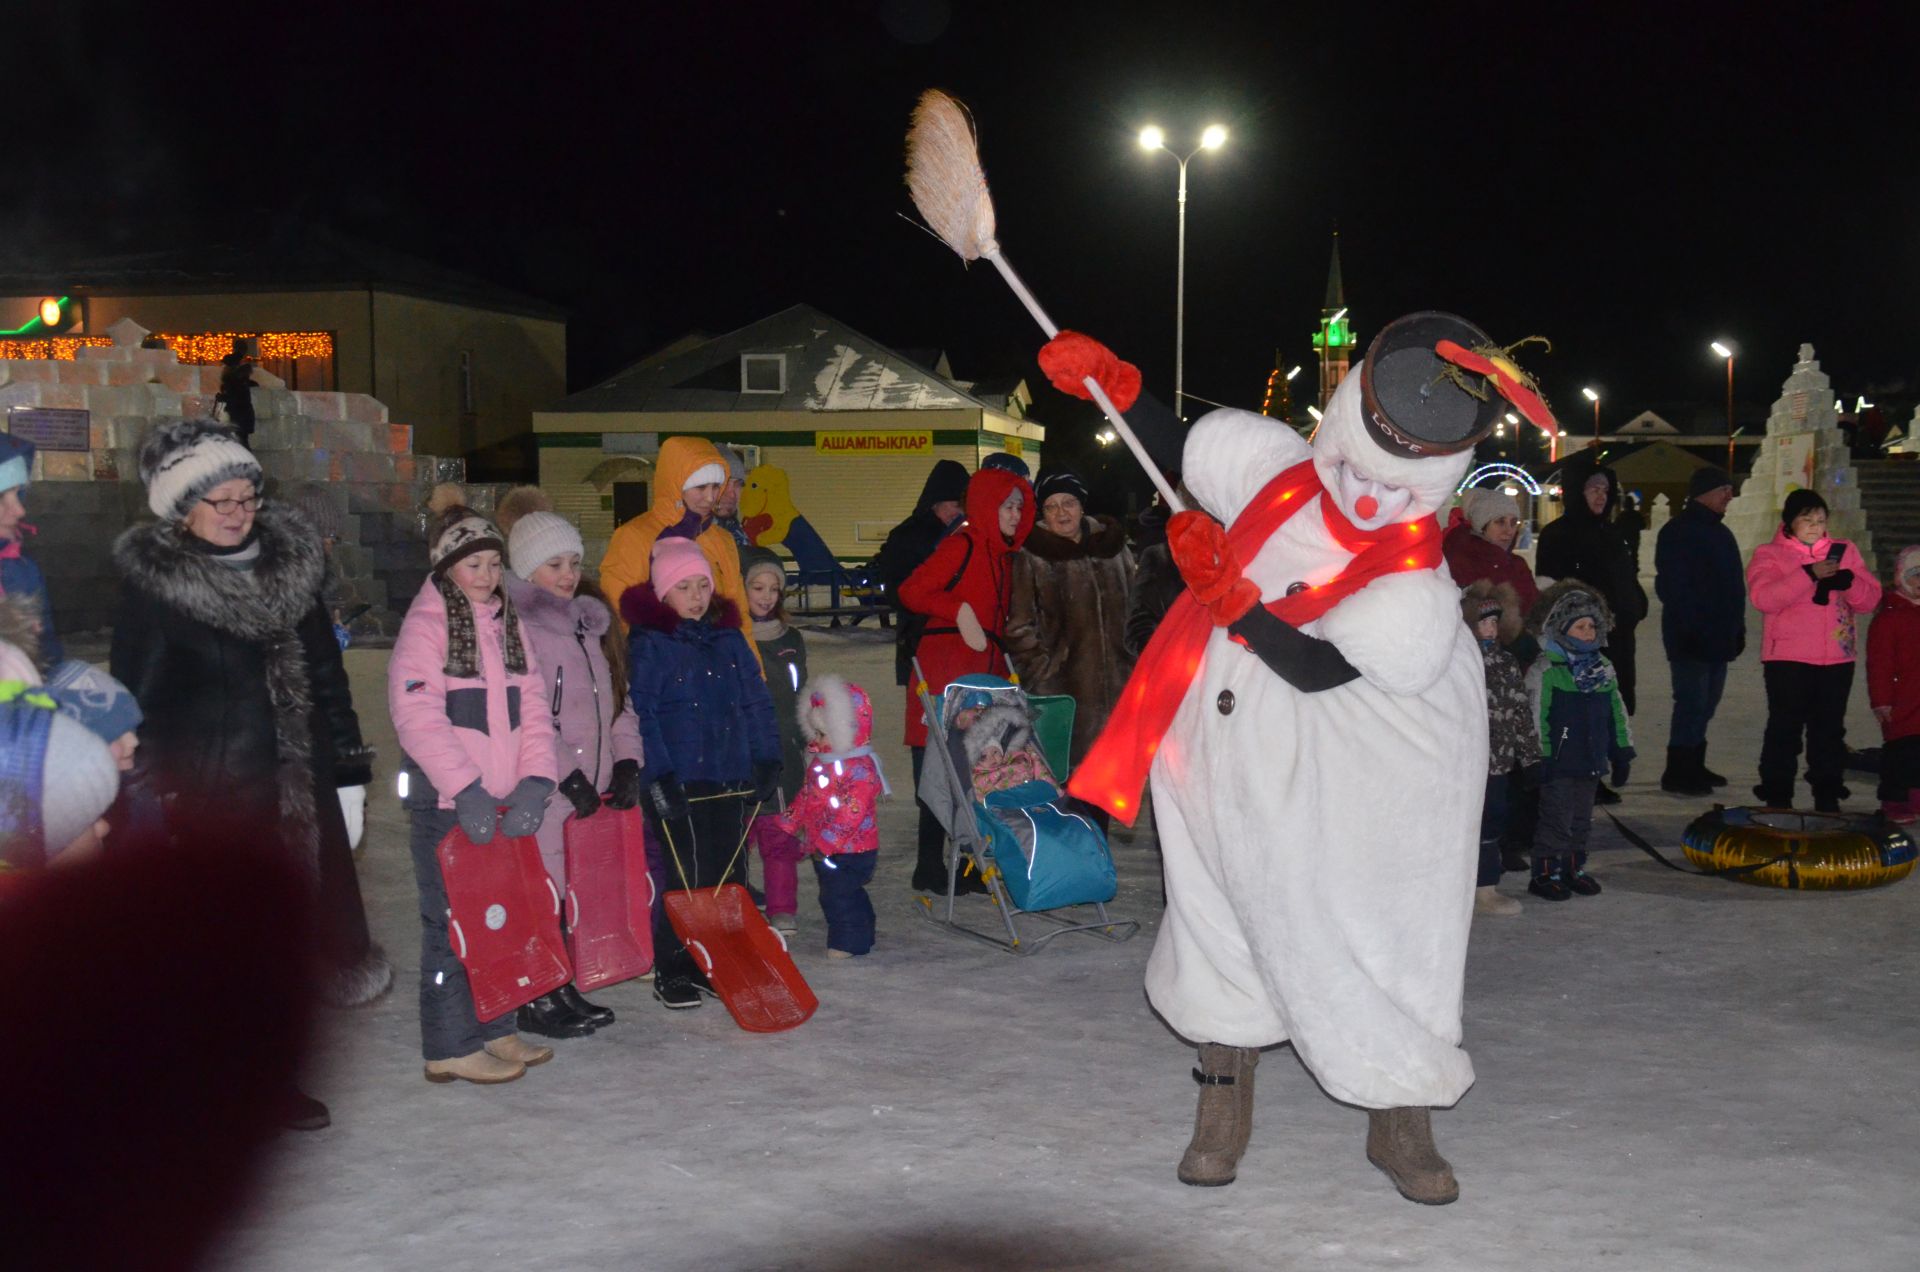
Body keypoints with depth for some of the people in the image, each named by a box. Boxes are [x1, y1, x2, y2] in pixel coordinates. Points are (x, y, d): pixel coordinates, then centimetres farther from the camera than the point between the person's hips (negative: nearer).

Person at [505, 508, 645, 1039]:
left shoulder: (590, 622, 16)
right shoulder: (515, 626, -9)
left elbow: (617, 699, 17)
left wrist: (626, 762, 4)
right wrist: (568, 776, -18)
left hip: (593, 787, 7)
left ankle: (566, 989, 23)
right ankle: (537, 1000, 8)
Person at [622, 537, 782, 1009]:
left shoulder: (729, 638, 11)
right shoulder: (647, 643, -6)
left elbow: (757, 701, 14)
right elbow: (641, 714, -11)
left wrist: (766, 759, 7)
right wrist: (659, 776, -17)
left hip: (730, 781, 6)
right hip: (680, 784, -6)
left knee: (725, 876, 10)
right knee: (683, 878, -4)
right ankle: (671, 972, 8)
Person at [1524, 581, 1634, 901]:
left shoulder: (1603, 669, 10)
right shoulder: (1544, 670, -12)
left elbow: (1616, 713, 16)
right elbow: (1537, 717, -14)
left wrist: (1622, 753, 15)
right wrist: (1540, 756, -16)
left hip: (1590, 760, 7)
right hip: (1558, 762, -6)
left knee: (1582, 820, 16)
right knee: (1556, 819, -1)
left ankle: (1575, 868, 29)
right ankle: (1546, 872, 8)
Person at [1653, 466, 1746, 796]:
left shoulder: (1719, 532, 18)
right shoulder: (1679, 532, -10)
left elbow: (1734, 586, 23)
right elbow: (1671, 586, -17)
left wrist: (1737, 627, 17)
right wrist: (1687, 629, -21)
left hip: (1719, 637, 9)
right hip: (1691, 640, -9)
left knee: (1705, 703, 13)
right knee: (1693, 703, -10)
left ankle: (1693, 766, 22)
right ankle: (1678, 773, -4)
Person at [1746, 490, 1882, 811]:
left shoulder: (1845, 552, 13)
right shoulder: (1769, 555, 1)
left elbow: (1870, 598, 8)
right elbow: (1763, 597, -17)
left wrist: (1847, 582, -14)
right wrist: (1809, 574, -23)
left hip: (1837, 658, 4)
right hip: (1788, 659, -4)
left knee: (1830, 727, 11)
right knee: (1785, 727, -1)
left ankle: (1827, 795, 21)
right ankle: (1777, 795, 7)